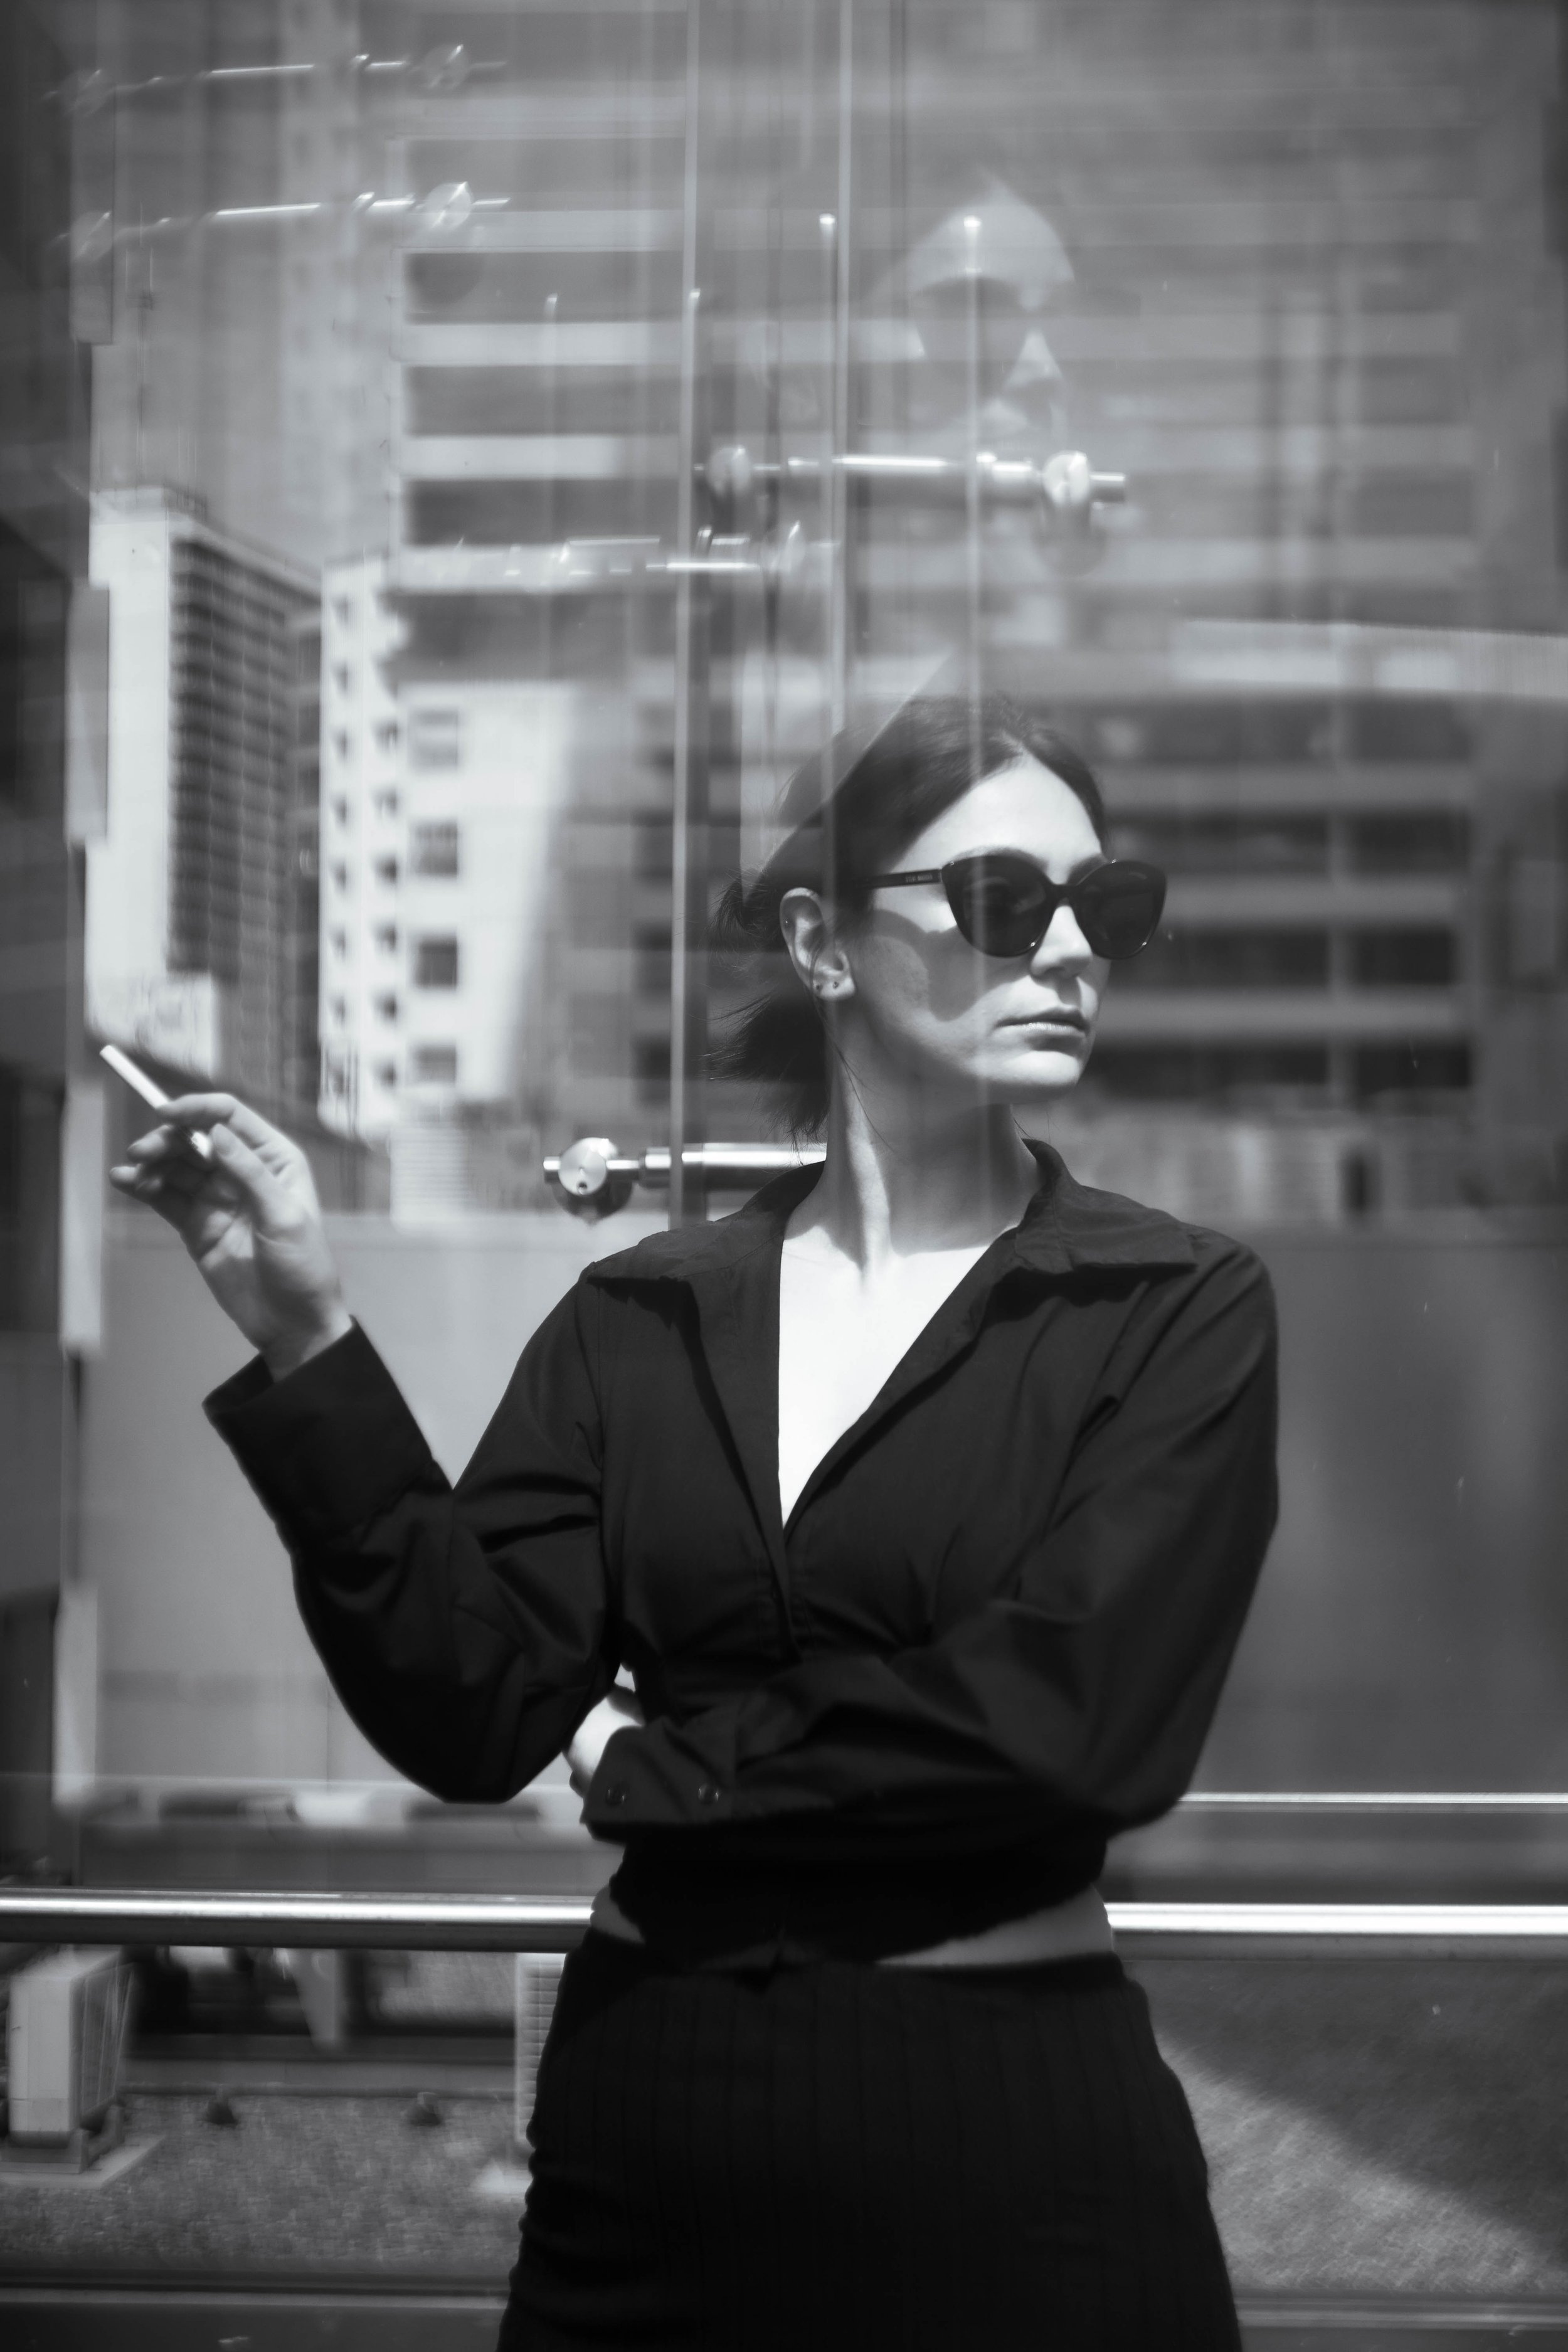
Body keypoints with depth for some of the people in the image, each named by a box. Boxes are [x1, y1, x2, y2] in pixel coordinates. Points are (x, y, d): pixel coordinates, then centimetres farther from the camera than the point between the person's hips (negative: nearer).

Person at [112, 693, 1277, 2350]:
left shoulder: (1177, 1311, -3)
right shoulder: (640, 1322, 5)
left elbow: (1068, 1716, -16)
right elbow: (474, 1710, -5)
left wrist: (654, 1763, -6)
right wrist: (311, 1346, -13)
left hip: (1007, 2135, -2)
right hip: (646, 2104, 2)